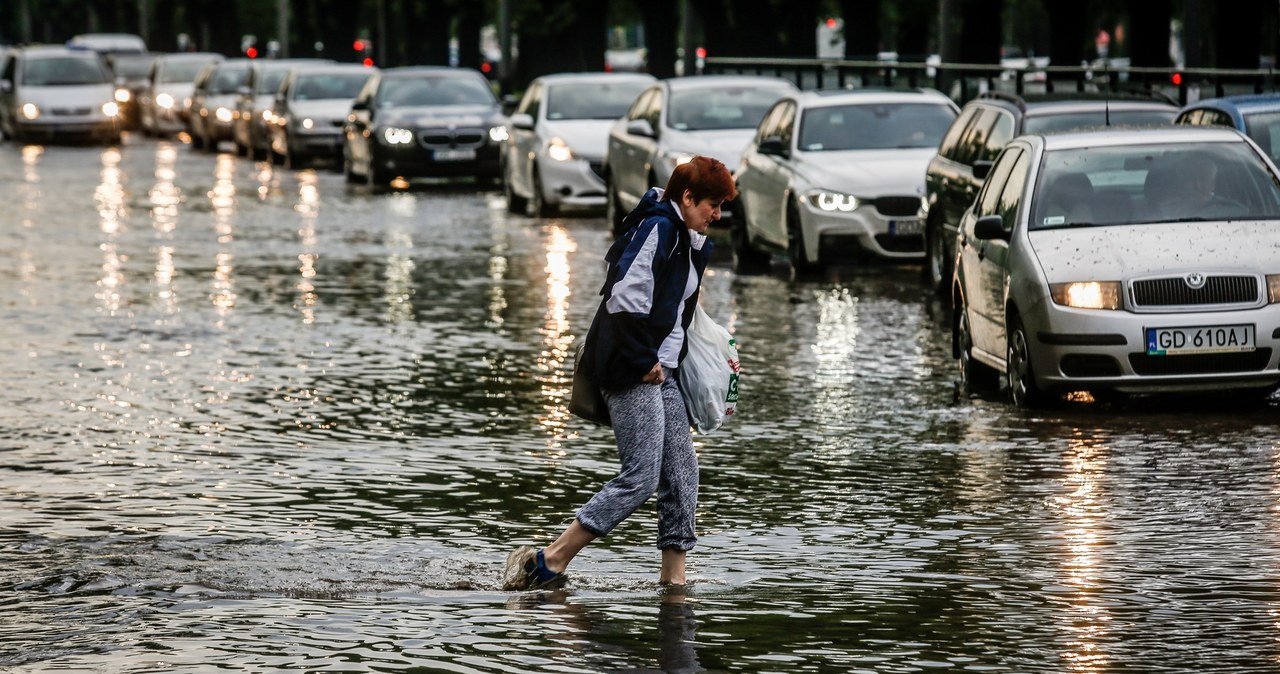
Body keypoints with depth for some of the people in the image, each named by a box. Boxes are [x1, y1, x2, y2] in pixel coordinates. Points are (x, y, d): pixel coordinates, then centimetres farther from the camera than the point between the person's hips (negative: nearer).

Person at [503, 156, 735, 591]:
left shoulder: (686, 239, 19)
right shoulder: (657, 228, -12)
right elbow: (626, 297, -22)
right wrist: (644, 361, -18)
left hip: (659, 372, 10)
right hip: (633, 374, -10)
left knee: (682, 474, 6)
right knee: (640, 477, -13)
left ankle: (673, 577, 9)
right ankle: (548, 563, -12)